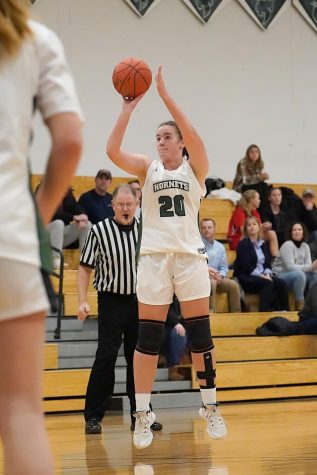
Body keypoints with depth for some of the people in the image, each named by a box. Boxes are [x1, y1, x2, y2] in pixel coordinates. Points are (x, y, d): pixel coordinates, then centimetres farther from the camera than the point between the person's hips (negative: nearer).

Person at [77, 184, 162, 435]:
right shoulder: (99, 231, -7)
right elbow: (85, 268, -3)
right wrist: (83, 301, -11)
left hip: (140, 300, 3)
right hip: (112, 300, -3)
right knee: (106, 357, -8)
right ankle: (93, 416, -1)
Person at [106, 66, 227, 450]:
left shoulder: (195, 168, 5)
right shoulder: (147, 168, 8)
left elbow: (193, 136, -16)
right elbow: (112, 150, -9)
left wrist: (164, 94, -20)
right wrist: (129, 107, -14)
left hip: (190, 255, -1)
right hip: (154, 256, 1)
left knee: (199, 333, 2)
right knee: (148, 336, 0)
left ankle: (210, 407, 15)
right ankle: (143, 414, 6)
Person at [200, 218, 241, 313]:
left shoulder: (220, 247, 16)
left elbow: (224, 268, 14)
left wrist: (220, 275, -9)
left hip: (217, 278, 5)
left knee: (234, 285, -21)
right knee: (212, 282, -37)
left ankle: (236, 314, -15)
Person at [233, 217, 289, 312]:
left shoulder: (263, 244, 18)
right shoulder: (243, 244, -2)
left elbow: (267, 263, 13)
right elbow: (246, 266, -12)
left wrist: (267, 274, -9)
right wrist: (261, 275, -19)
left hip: (262, 276, 6)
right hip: (246, 278, -6)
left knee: (281, 284, -21)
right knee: (268, 283, -33)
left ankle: (284, 311, -20)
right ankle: (263, 311, -35)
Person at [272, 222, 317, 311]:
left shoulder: (305, 246, 6)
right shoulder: (287, 245, -15)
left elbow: (308, 266, 1)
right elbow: (290, 267, -24)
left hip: (299, 275, 7)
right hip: (281, 276, -7)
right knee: (299, 274, -35)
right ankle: (299, 305, -28)